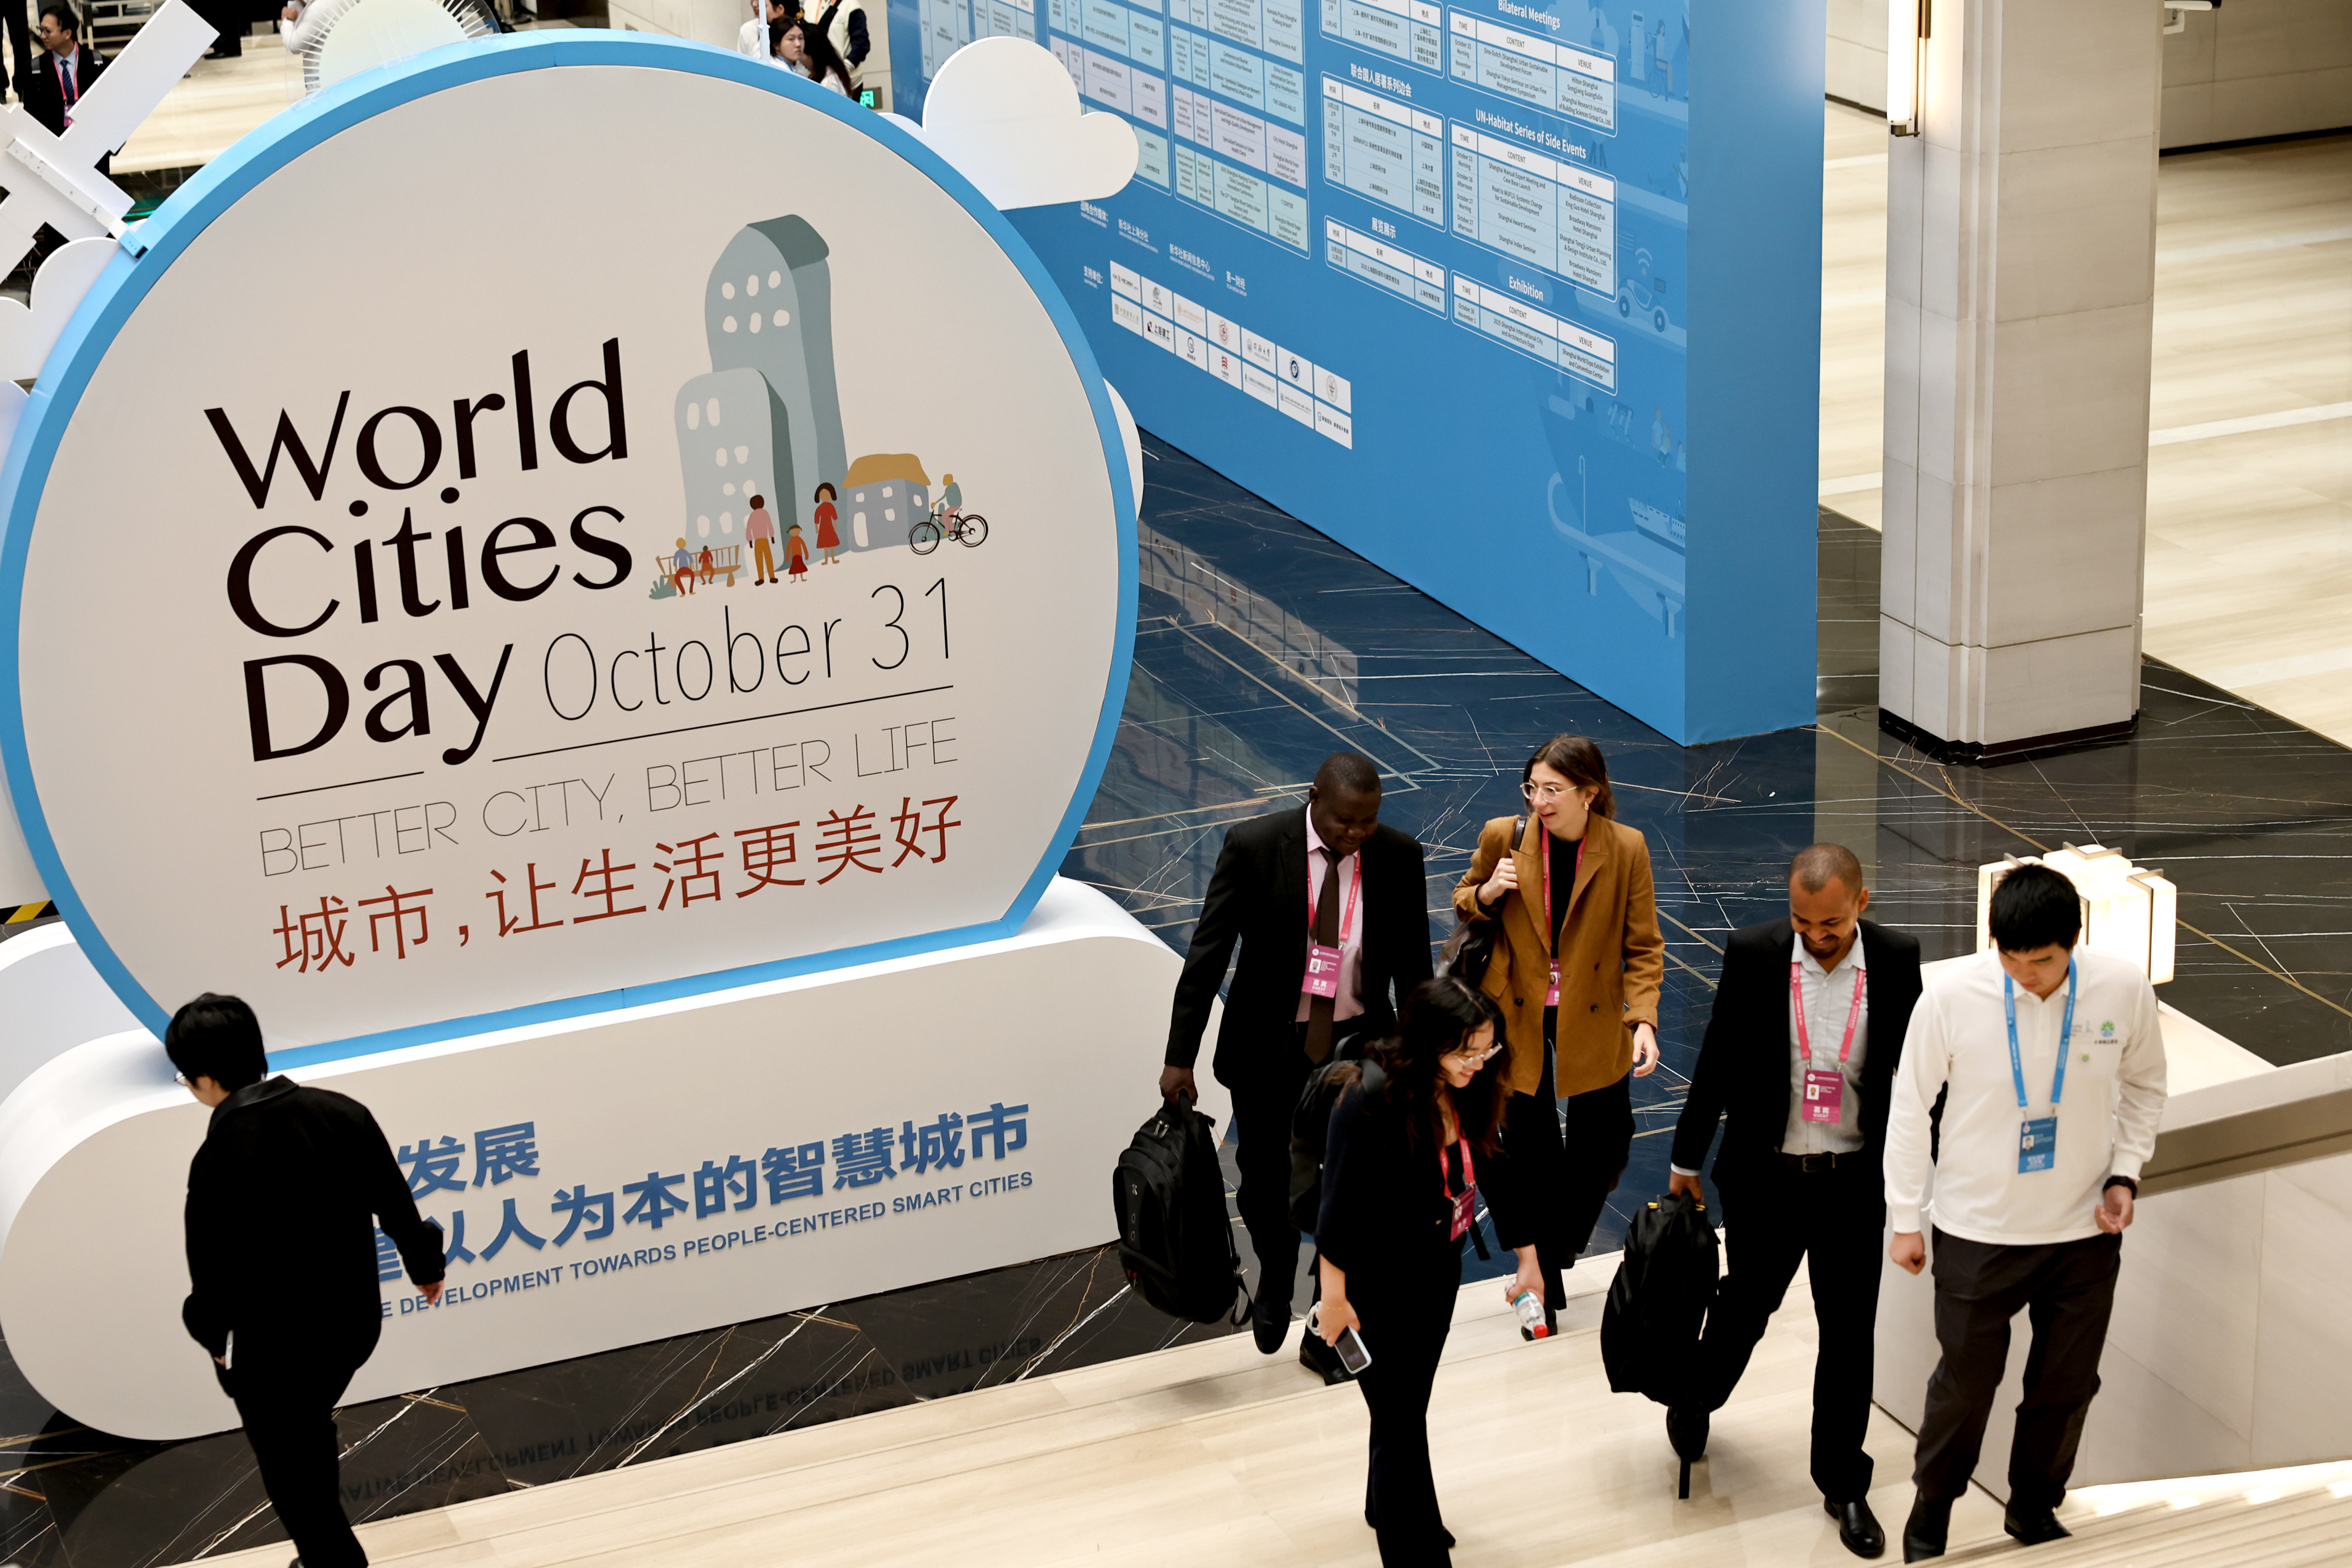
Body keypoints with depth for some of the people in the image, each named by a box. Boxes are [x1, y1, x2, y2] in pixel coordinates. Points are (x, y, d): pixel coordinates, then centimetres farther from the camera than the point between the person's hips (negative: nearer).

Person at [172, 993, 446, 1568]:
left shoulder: (220, 1158, -26)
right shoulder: (343, 1112, -9)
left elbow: (214, 1269, -16)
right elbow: (395, 1205, 2)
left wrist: (211, 1333, 5)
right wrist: (424, 1267, 22)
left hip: (276, 1348, -7)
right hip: (355, 1321, 7)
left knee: (296, 1487, 11)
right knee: (309, 1425, 32)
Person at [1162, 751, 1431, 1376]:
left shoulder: (1399, 857, -10)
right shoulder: (1253, 846, -16)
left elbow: (1412, 965, 2)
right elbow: (1208, 953, -13)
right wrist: (1180, 1057, -16)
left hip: (1355, 1046, 1)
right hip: (1269, 1046, -1)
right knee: (1267, 1184, 13)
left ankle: (1325, 1335, 18)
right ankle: (1275, 1280, 44)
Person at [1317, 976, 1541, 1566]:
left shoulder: (1472, 1092, -10)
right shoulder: (1372, 1100, -30)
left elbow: (1495, 1173, 4)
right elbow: (1341, 1202, -23)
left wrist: (1527, 1259, 12)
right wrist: (1334, 1297, -18)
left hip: (1437, 1274, 7)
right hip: (1376, 1285, -7)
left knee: (1412, 1402, 25)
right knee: (1403, 1423, -2)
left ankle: (1388, 1506, 48)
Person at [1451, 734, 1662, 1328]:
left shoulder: (1626, 848, -10)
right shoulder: (1503, 836, -8)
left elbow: (1643, 946, -4)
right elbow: (1463, 904, 9)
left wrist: (1645, 1019, -16)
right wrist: (1487, 892, -15)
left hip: (1593, 1017, 0)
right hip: (1517, 1012, 0)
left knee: (1605, 1147, 6)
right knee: (1532, 1154, 3)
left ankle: (1558, 1248, 35)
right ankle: (1544, 1283, 18)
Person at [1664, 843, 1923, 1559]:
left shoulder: (1897, 959, -8)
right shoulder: (1752, 954, -11)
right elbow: (1717, 1063, -1)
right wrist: (1687, 1159, 7)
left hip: (1855, 1183, 1)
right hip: (1766, 1178, -1)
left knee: (1849, 1335, 8)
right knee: (1745, 1306, 15)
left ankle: (1844, 1486, 24)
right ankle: (1694, 1404, 46)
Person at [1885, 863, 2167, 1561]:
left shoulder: (2124, 990, -14)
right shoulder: (1953, 993, -19)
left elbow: (2144, 1085, 7)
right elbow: (1911, 1106, -6)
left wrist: (2125, 1175, -5)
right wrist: (1905, 1219, -2)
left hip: (2085, 1234, 2)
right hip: (1977, 1233, -2)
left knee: (2067, 1386, 14)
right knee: (1966, 1381, 10)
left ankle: (2034, 1509, 37)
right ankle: (1932, 1504, 35)